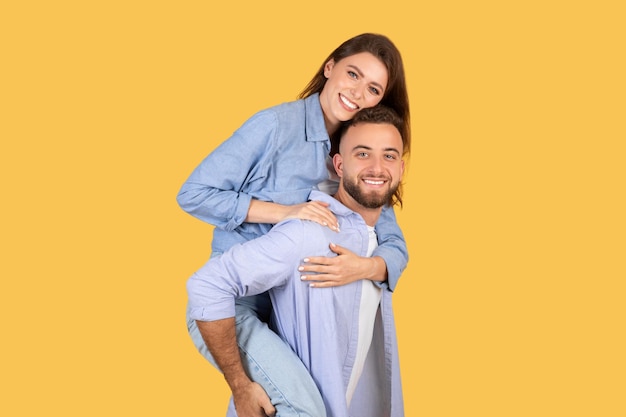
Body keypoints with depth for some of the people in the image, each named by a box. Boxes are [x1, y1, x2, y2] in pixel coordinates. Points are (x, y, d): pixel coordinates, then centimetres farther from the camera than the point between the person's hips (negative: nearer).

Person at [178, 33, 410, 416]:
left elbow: (395, 247, 0)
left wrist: (364, 267, -23)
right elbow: (193, 194, -13)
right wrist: (284, 212, -21)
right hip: (228, 305, -6)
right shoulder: (277, 125, -12)